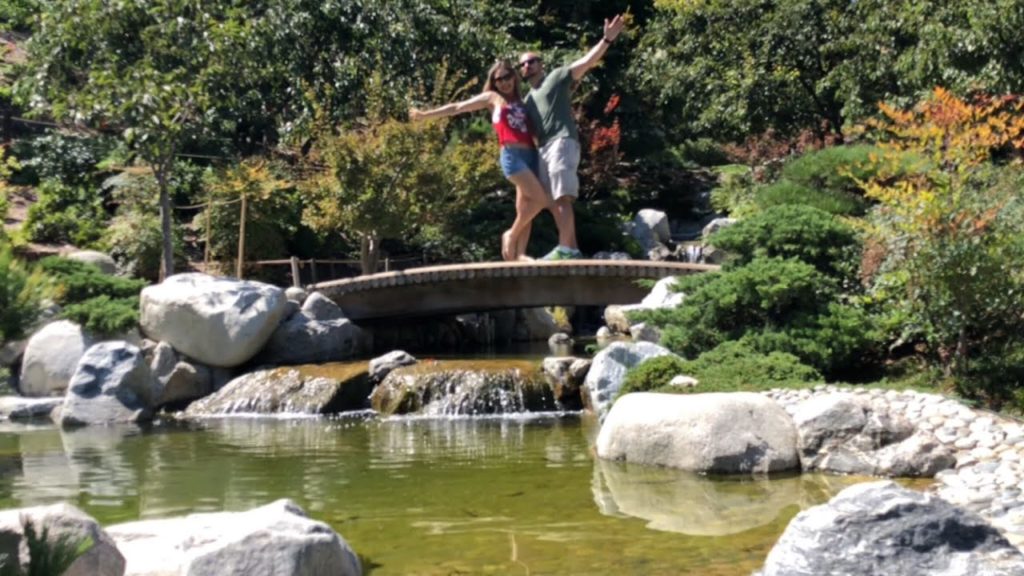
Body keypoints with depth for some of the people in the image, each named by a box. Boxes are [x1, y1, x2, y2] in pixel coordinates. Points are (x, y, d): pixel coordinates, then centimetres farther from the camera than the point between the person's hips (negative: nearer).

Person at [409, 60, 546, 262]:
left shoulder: (520, 101, 24)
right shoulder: (492, 98, 11)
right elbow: (457, 107, 14)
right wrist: (425, 114, 15)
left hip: (531, 154, 6)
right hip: (511, 155, -6)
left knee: (525, 208, 1)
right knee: (540, 200, -17)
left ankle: (520, 253, 1)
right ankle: (511, 235, -1)